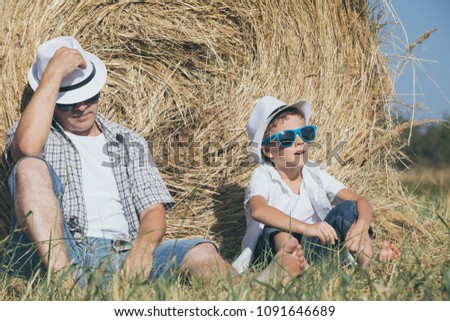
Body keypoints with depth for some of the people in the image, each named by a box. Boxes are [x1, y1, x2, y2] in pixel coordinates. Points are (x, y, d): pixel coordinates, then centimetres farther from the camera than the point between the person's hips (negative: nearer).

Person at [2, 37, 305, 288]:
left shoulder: (129, 142, 22)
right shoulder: (40, 132, 12)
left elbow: (154, 210, 9)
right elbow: (27, 147, -17)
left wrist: (143, 246, -14)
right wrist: (54, 73, -11)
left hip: (121, 256, 3)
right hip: (52, 253, -2)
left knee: (201, 252, -22)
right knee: (31, 168, -26)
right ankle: (63, 279, -41)